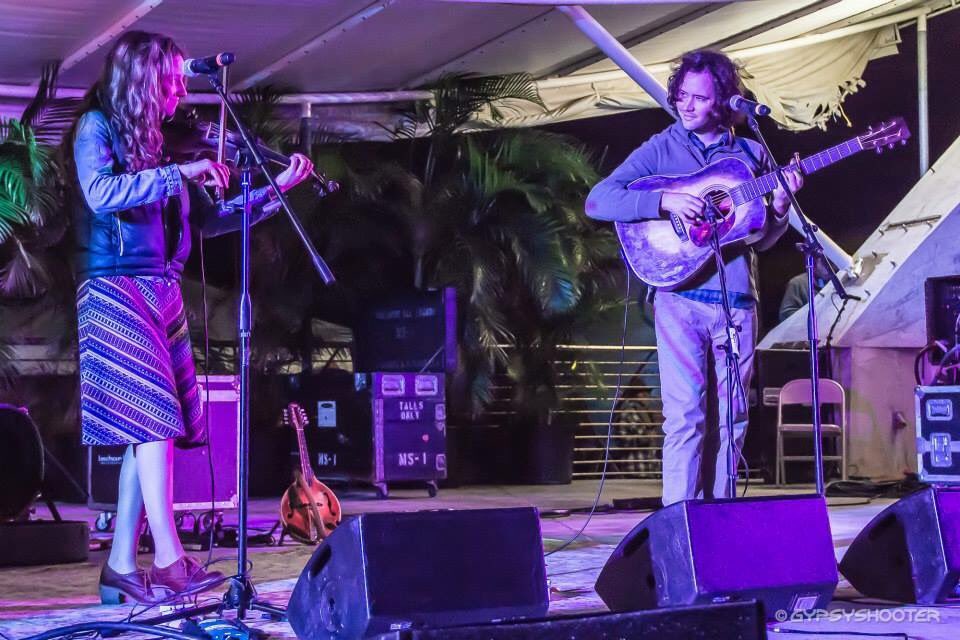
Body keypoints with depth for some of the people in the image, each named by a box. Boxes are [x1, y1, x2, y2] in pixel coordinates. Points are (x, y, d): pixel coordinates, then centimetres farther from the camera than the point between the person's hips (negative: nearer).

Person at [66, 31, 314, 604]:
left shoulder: (159, 139, 16)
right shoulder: (97, 127, -3)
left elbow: (207, 220, 19)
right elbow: (100, 193, -23)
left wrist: (275, 190, 14)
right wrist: (180, 173, -23)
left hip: (162, 295, 7)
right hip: (116, 291, -7)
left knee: (150, 428, 2)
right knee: (155, 416, -16)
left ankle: (122, 567, 5)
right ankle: (170, 561, -19)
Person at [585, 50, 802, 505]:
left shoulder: (750, 154, 13)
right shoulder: (659, 149, 4)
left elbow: (762, 239, 16)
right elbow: (597, 201, -7)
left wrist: (780, 205, -4)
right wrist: (665, 201, -18)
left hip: (737, 301, 3)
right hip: (681, 298, -3)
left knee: (729, 421, 5)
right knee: (686, 415, -10)